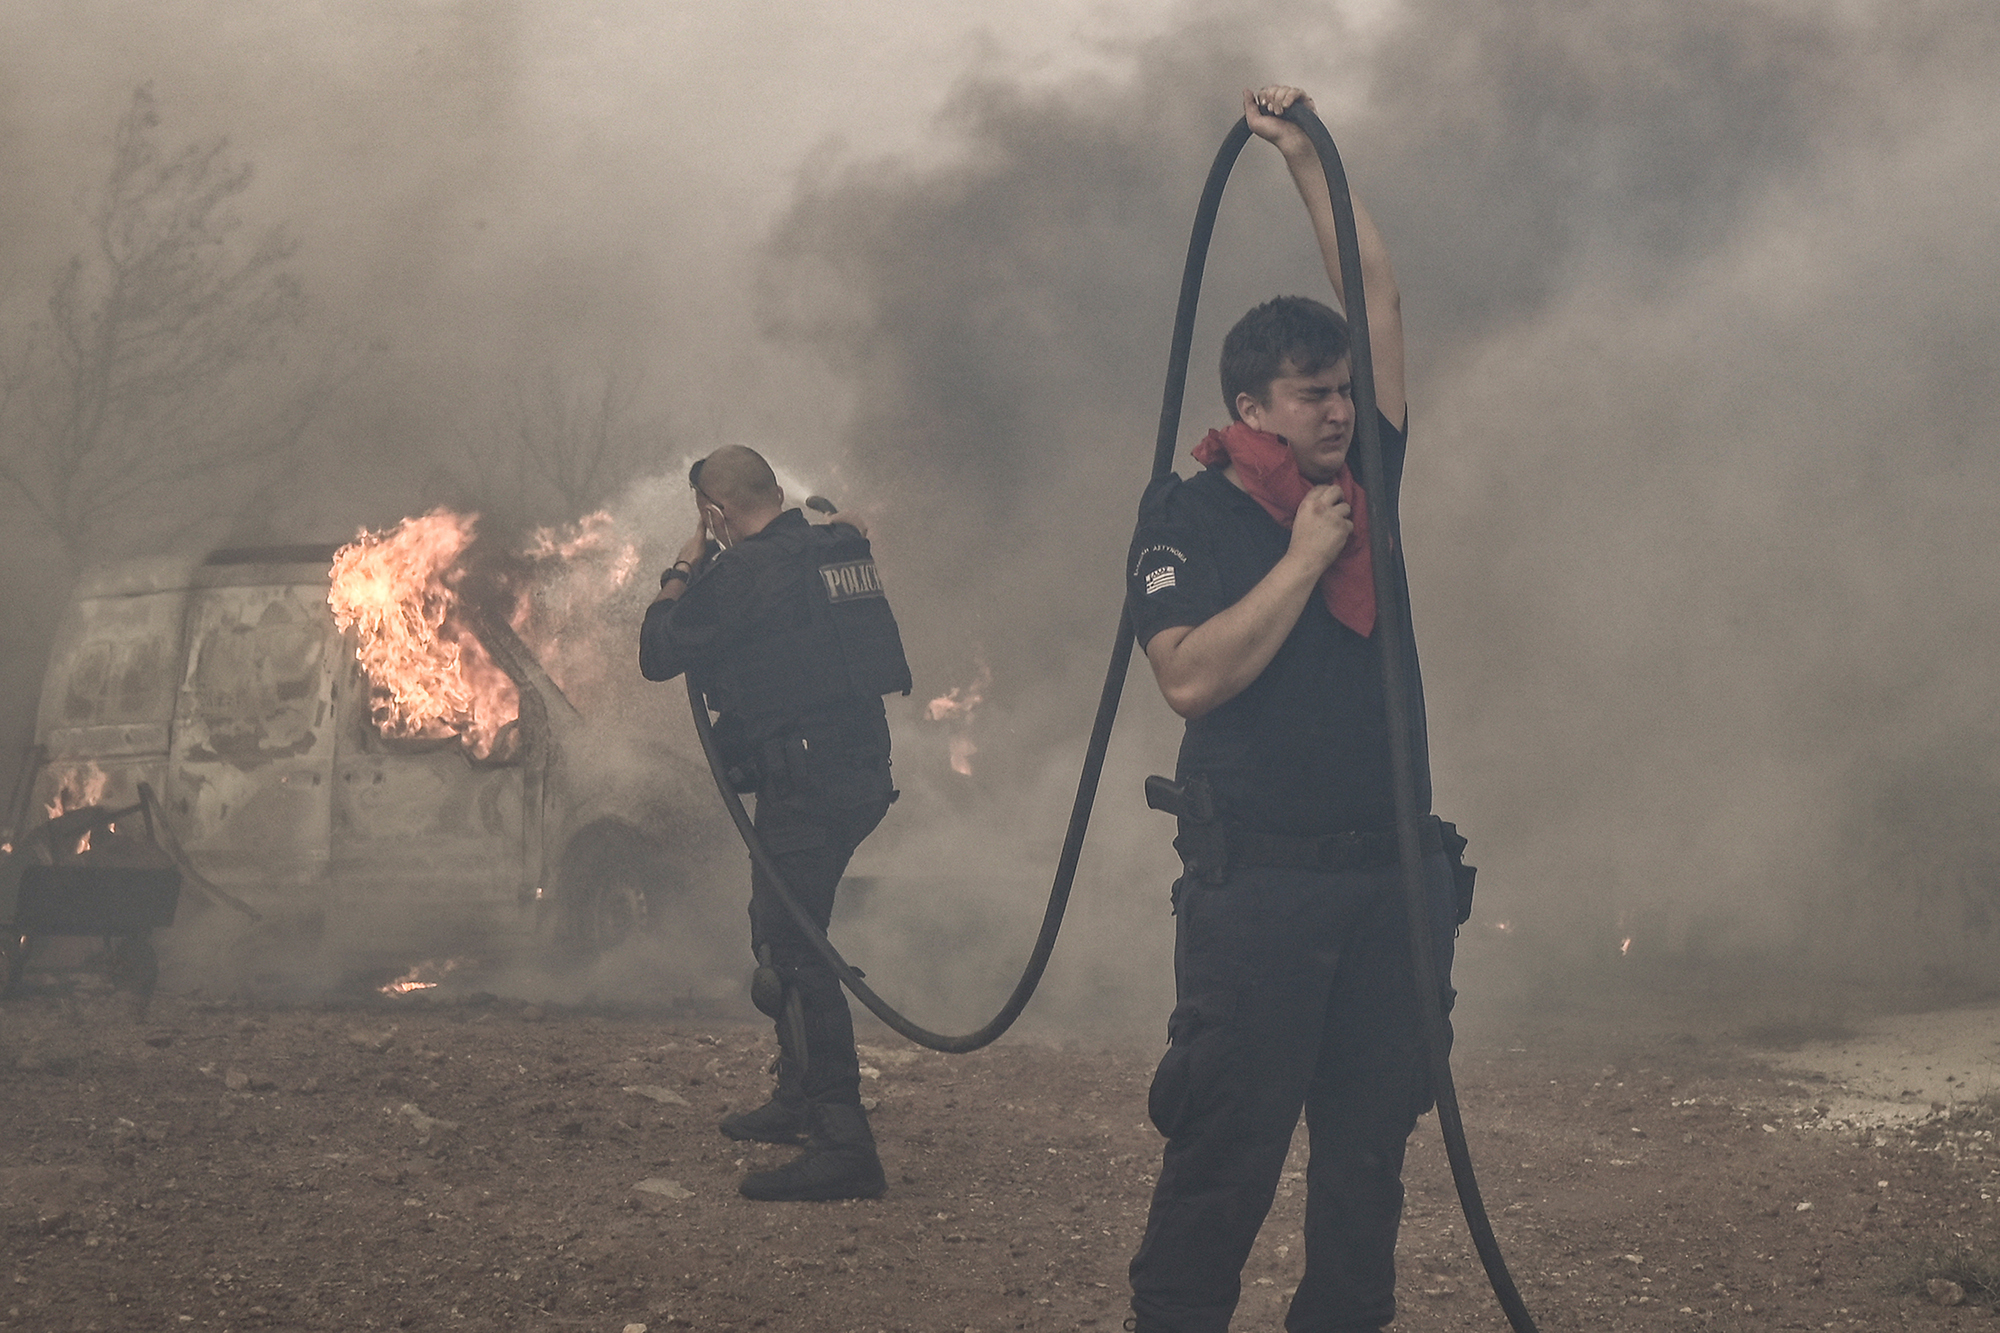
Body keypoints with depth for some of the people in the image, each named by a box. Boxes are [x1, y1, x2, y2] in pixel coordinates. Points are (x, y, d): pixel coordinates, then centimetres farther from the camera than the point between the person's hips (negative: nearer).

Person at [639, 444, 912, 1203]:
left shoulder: (743, 572, -15)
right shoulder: (841, 549, 10)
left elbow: (658, 655, -5)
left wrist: (685, 566, 8)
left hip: (804, 787, -10)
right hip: (862, 770, 10)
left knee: (793, 956, -11)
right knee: (782, 936, 24)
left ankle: (844, 1148, -18)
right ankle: (799, 1103, 36)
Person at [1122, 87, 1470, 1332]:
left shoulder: (1367, 481, 12)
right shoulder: (1189, 517, -1)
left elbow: (1380, 297, 13)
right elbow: (1191, 675, -15)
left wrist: (1308, 157, 13)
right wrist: (1303, 558, -11)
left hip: (1393, 875, 5)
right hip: (1259, 886, -5)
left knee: (1372, 1141, 8)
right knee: (1228, 1147, -6)